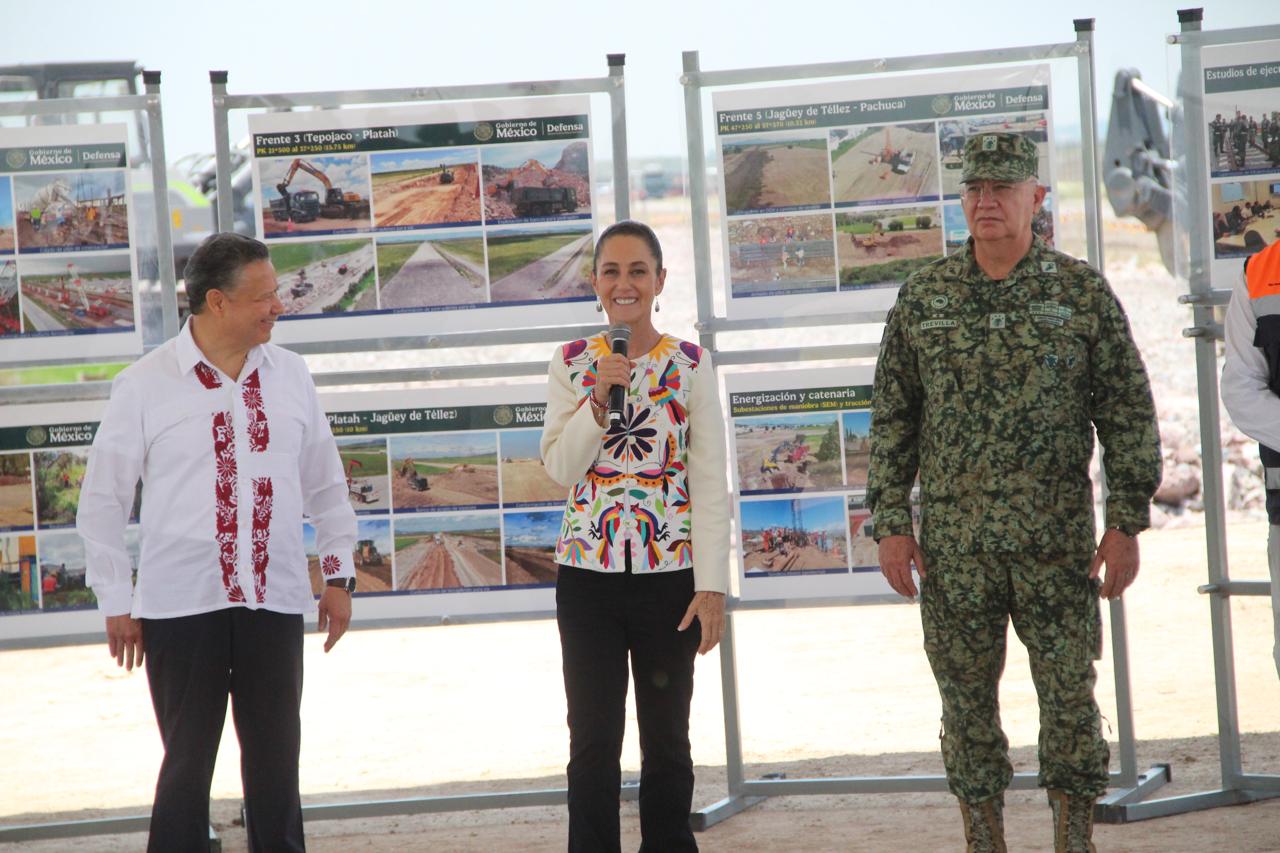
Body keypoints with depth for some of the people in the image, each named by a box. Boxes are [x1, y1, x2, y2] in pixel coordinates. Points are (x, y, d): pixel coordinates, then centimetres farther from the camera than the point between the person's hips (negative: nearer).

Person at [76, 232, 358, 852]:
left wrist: (338, 573, 12)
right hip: (181, 608, -3)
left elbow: (325, 482, 16)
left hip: (275, 602, 3)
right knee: (186, 766, 2)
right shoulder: (145, 386, -3)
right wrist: (116, 605, 1)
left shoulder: (289, 375, 6)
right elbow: (102, 503, 2)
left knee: (276, 764, 8)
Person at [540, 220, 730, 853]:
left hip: (670, 574, -1)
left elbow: (711, 484, -2)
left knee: (667, 738, 7)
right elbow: (560, 468, -2)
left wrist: (712, 585, -8)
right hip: (588, 573, 1)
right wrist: (599, 397, -15)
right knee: (594, 739, 2)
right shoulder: (572, 364, 4)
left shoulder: (691, 366, 0)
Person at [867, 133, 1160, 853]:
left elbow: (1129, 413, 2)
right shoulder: (923, 297, 6)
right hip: (953, 540, 2)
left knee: (1069, 694, 0)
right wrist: (890, 523, 3)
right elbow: (893, 417, 9)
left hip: (1058, 539, -2)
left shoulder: (1082, 292, 1)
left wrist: (1127, 523, -3)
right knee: (967, 698, 5)